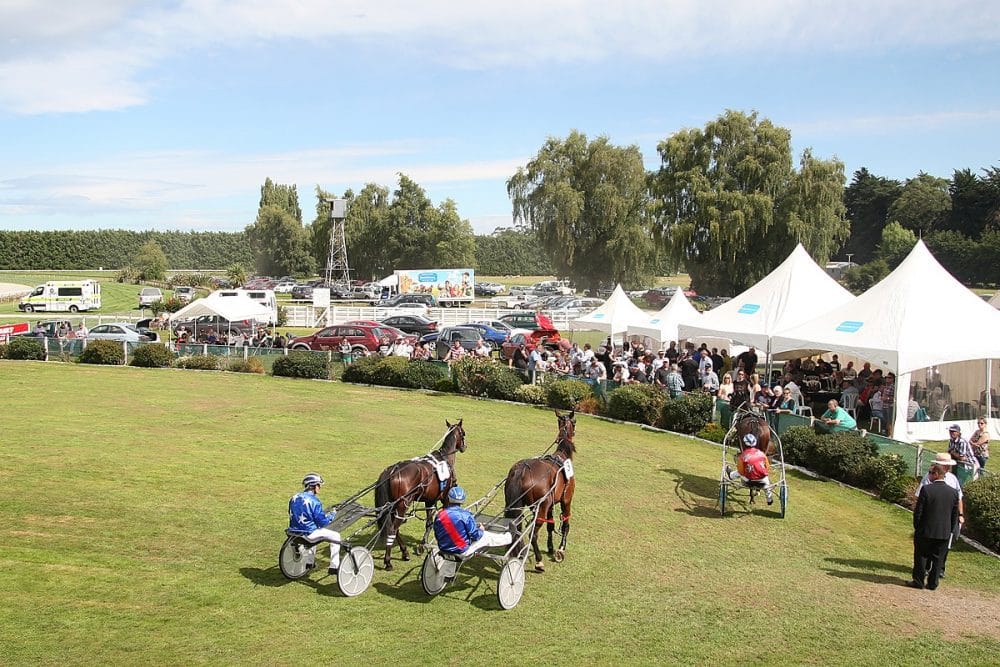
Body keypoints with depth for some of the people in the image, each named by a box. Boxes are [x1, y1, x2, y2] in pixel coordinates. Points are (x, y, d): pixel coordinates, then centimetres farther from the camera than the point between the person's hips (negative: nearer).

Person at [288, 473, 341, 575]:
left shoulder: (294, 498, 3)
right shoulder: (314, 501, -18)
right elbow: (322, 522, -16)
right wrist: (332, 514, 4)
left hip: (295, 531, 7)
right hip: (309, 534, -7)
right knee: (336, 536, 10)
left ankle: (309, 562, 44)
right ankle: (334, 567, 12)